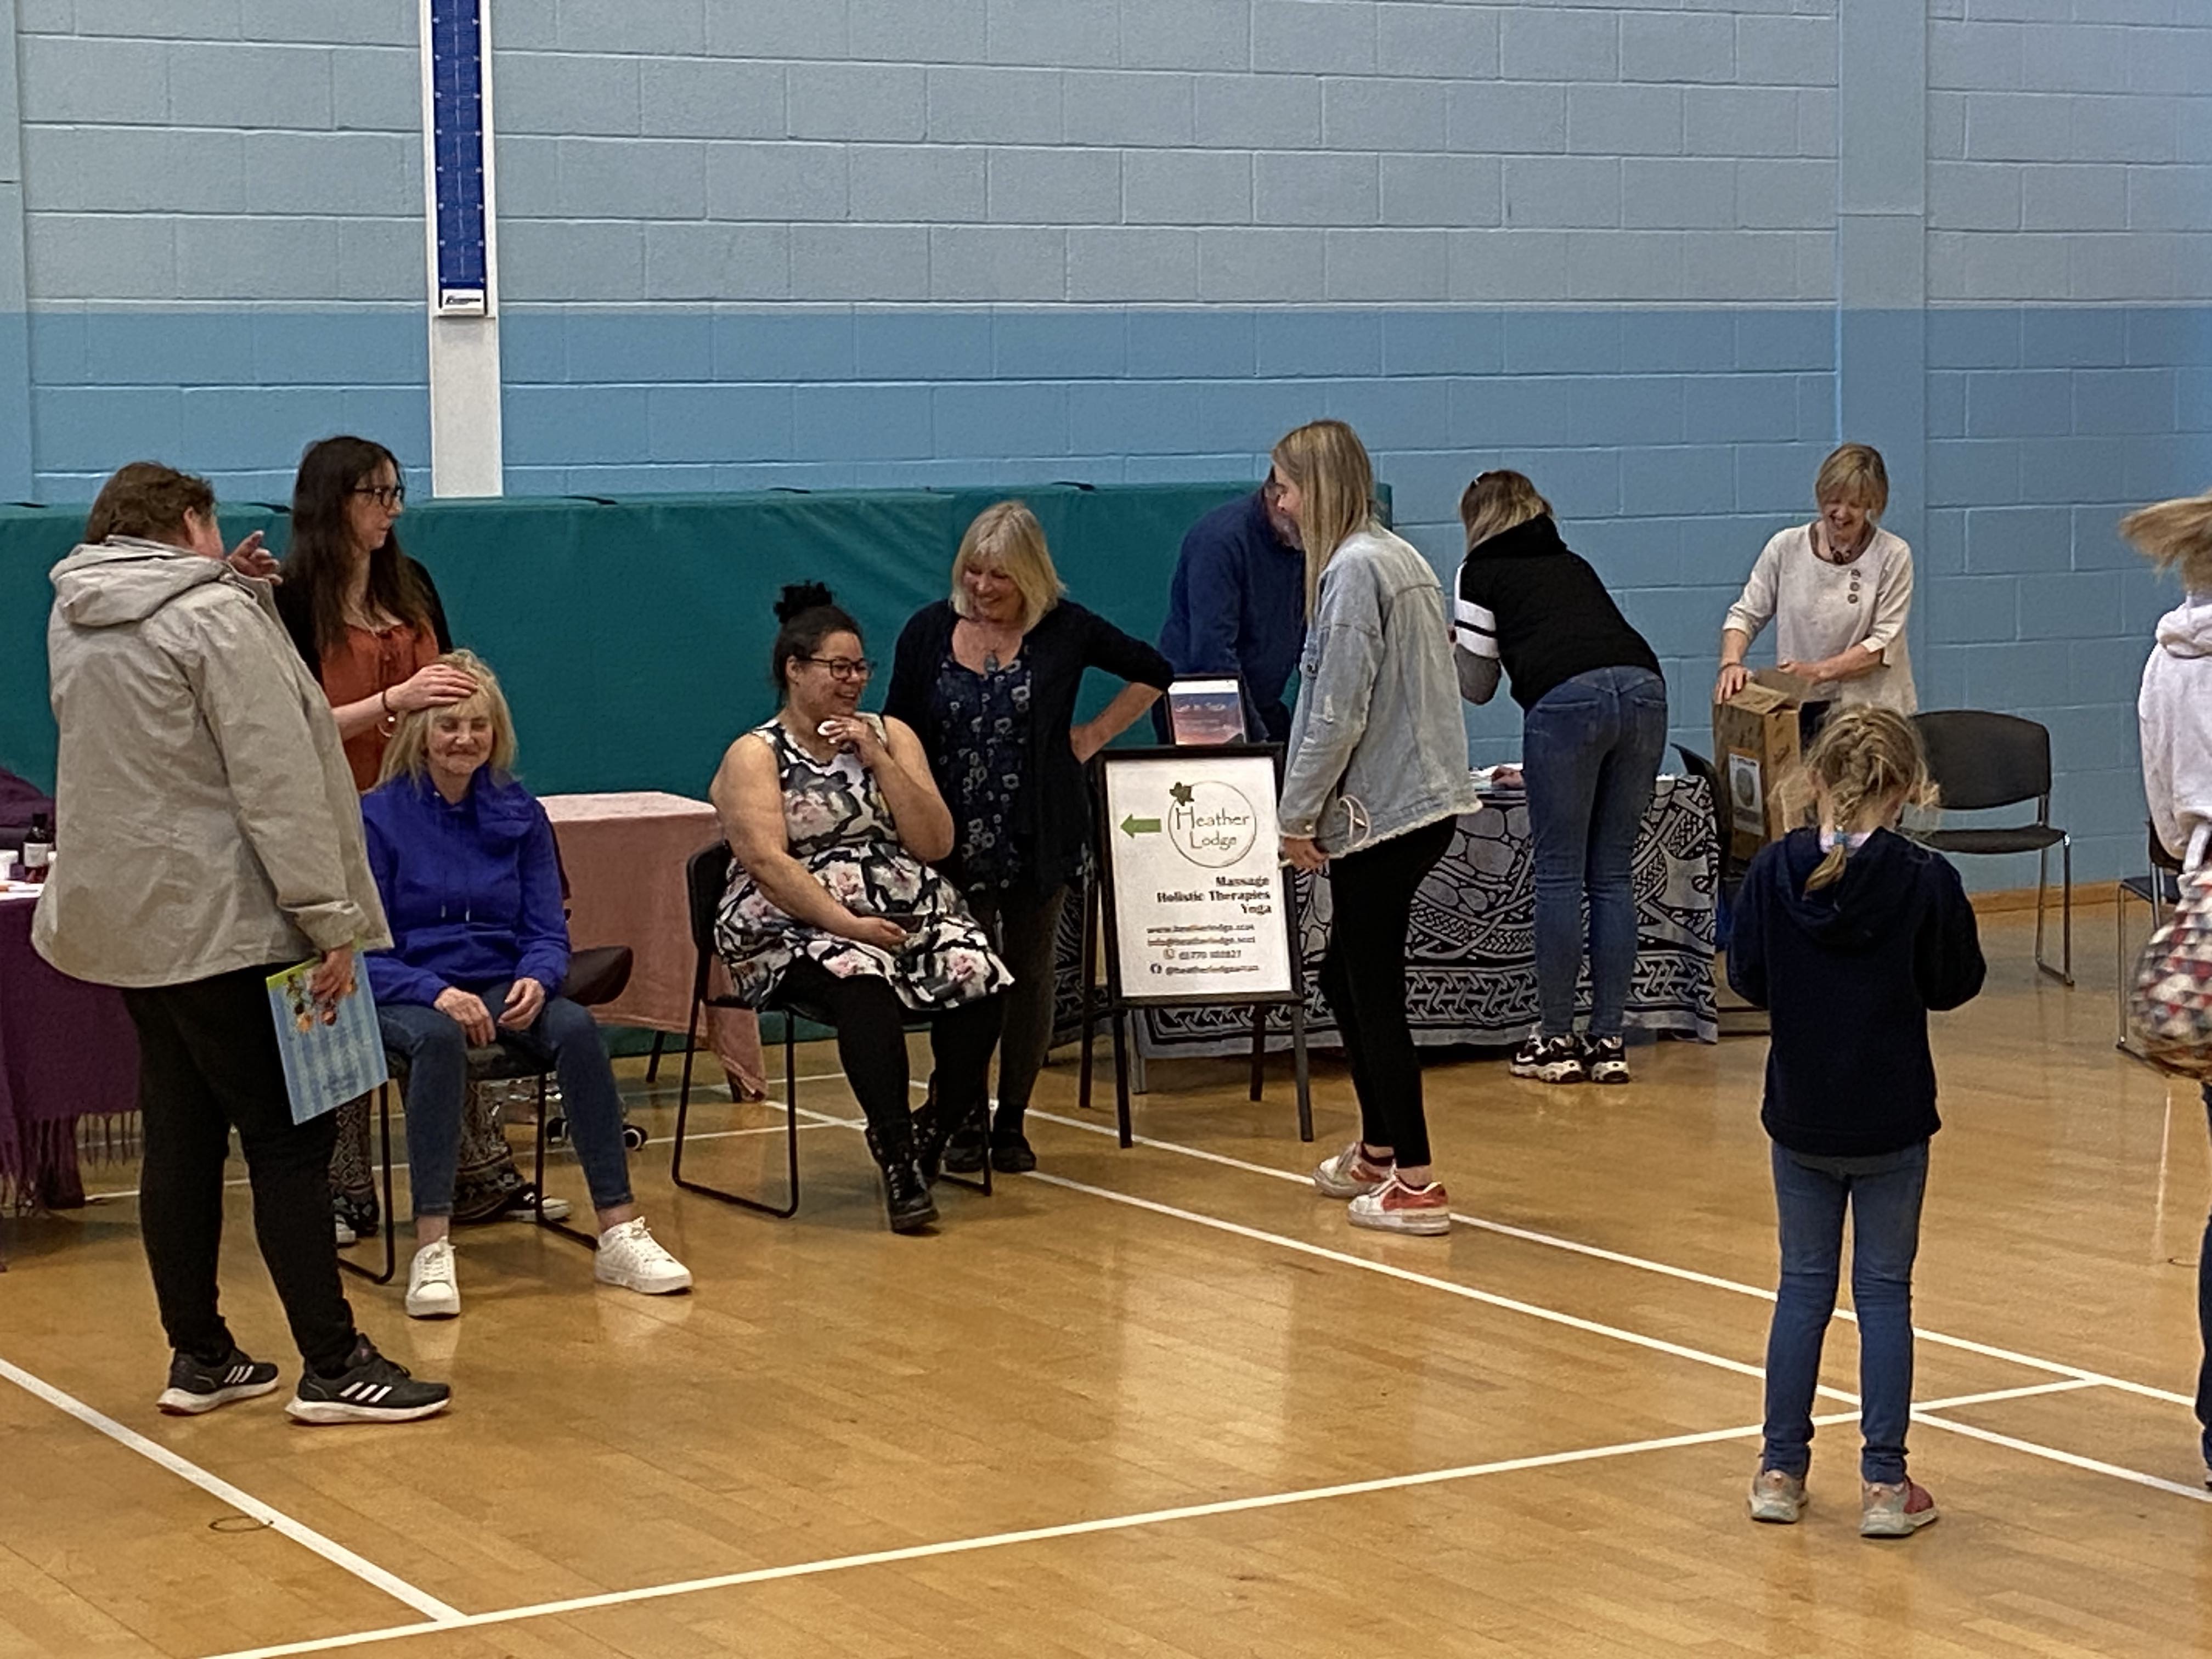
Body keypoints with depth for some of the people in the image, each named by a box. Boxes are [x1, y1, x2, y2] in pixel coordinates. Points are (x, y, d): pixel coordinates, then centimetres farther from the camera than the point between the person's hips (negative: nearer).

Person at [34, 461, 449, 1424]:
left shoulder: (72, 624, 11)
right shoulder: (217, 616, -13)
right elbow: (276, 782, -17)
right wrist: (327, 918, -17)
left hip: (124, 922, 8)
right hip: (222, 922, -8)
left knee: (182, 1138, 13)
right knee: (287, 1140, -4)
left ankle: (199, 1358, 17)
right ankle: (333, 1368, -3)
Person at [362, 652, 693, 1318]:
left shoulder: (520, 814, 7)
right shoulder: (380, 817, -4)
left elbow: (549, 932, 8)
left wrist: (535, 980, -16)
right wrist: (438, 992, -23)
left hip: (503, 988, 3)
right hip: (407, 996, -3)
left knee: (576, 1027, -29)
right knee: (438, 1038, -38)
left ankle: (620, 1235, -27)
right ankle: (431, 1250, -40)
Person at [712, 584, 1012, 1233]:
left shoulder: (891, 736, 15)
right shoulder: (755, 756, 3)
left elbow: (936, 844, 6)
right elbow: (768, 861, -12)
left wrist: (878, 761, -3)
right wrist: (846, 923, -22)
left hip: (910, 912, 4)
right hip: (797, 928, -4)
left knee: (979, 978, -25)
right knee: (861, 980, -37)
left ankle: (939, 1130, -7)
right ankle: (899, 1155, -31)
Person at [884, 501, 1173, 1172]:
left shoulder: (1066, 629, -2)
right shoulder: (929, 632, -1)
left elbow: (1151, 672, 9)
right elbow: (898, 734, 2)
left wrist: (1092, 737, 2)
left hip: (1040, 838, 0)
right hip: (955, 839, 0)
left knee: (1030, 973, 7)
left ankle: (1012, 1122, 18)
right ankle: (964, 1120, 9)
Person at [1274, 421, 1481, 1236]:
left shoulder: (1353, 570, -15)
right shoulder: (1397, 556, 14)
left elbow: (1339, 712, -19)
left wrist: (1297, 814, -11)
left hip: (1382, 809, -10)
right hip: (1423, 798, 10)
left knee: (1373, 992, -3)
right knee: (1346, 974, 20)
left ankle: (1415, 1184, 0)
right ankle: (1378, 1151, 30)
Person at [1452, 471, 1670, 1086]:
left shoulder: (1481, 572, 16)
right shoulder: (1573, 564, 31)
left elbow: (1477, 685, 19)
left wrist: (1448, 646, 40)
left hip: (1569, 700, -5)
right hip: (1644, 689, 5)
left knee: (1559, 873, 2)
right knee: (1614, 874, 9)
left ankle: (1556, 1040, 5)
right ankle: (1610, 1041, 9)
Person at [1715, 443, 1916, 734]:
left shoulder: (1893, 556, -1)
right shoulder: (1786, 547, 5)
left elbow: (1883, 644, -6)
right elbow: (1746, 615, 9)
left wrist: (1817, 672, -18)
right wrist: (1731, 663, -12)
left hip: (1871, 709, -1)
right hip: (1799, 709, 2)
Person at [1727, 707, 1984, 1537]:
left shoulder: (1775, 869, -10)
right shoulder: (1925, 879, -15)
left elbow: (1747, 977, 0)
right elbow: (1956, 983, -2)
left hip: (1801, 1117, 2)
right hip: (1892, 1122, -2)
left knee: (1804, 1285, 14)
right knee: (1885, 1292, 7)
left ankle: (1782, 1470, 18)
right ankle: (1884, 1484, 7)